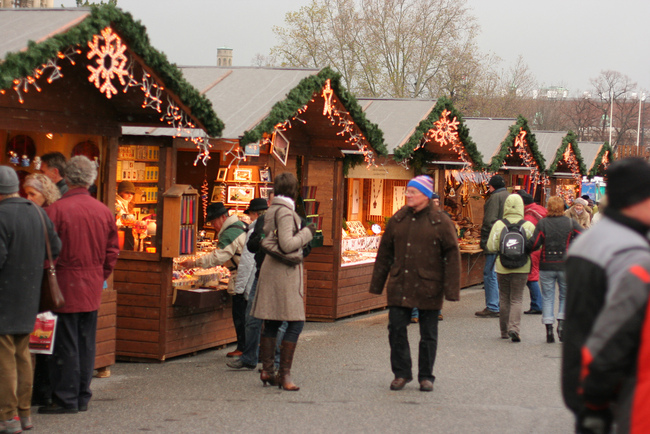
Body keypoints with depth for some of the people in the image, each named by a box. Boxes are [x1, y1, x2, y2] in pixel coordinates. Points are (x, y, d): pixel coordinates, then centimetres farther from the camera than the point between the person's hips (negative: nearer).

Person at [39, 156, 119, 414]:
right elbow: (112, 251, 8)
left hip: (65, 284, -5)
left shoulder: (56, 209, -14)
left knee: (65, 344, 1)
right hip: (93, 287, 5)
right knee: (86, 342, 12)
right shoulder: (104, 211, 3)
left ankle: (66, 399, 4)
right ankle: (82, 397, 17)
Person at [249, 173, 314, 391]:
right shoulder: (285, 211, -14)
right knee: (295, 323, -6)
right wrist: (307, 232, -8)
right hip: (285, 272, -9)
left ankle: (267, 370, 17)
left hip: (271, 268, 9)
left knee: (271, 322, 13)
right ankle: (284, 374, -8)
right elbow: (287, 245, -21)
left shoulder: (271, 210, 13)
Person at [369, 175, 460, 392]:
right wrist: (377, 284, 10)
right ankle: (401, 373, 16)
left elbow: (452, 256, -5)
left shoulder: (441, 222, -4)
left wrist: (451, 289, -11)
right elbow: (385, 252, 12)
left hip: (428, 287, -3)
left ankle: (426, 376, 20)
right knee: (396, 329, 1)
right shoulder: (398, 219, 7)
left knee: (428, 334, 6)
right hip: (399, 286, 3)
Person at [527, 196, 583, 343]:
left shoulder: (542, 223, -4)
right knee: (565, 296, 14)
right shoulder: (570, 223, -1)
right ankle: (561, 322, -3)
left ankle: (549, 330, 2)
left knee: (547, 297, 6)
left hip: (546, 266, 0)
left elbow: (534, 245, -10)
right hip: (565, 265, 0)